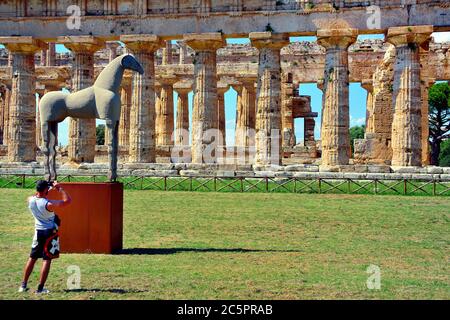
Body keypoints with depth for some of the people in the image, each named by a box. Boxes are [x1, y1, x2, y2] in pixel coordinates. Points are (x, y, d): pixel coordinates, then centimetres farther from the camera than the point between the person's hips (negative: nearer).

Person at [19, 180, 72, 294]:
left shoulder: (30, 200, -6)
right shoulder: (48, 204, -24)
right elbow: (68, 201, -20)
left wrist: (46, 188, 10)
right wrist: (59, 188, -14)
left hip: (38, 232, 6)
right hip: (50, 233, -6)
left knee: (32, 258, 16)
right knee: (47, 260, 0)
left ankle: (23, 285, 22)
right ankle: (40, 288, 1)